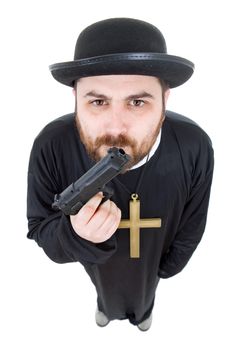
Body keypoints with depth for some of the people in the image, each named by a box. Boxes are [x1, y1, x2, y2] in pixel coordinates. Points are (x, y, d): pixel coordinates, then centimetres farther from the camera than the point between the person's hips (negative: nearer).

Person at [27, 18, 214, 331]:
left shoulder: (195, 147, -35)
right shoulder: (51, 147, -37)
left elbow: (192, 224, -15)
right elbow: (40, 229, -22)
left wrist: (169, 266, 1)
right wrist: (76, 236, -45)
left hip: (152, 256, 1)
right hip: (96, 261, 0)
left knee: (145, 290, 35)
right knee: (106, 291, 35)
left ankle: (143, 310, 75)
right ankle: (106, 306, 75)